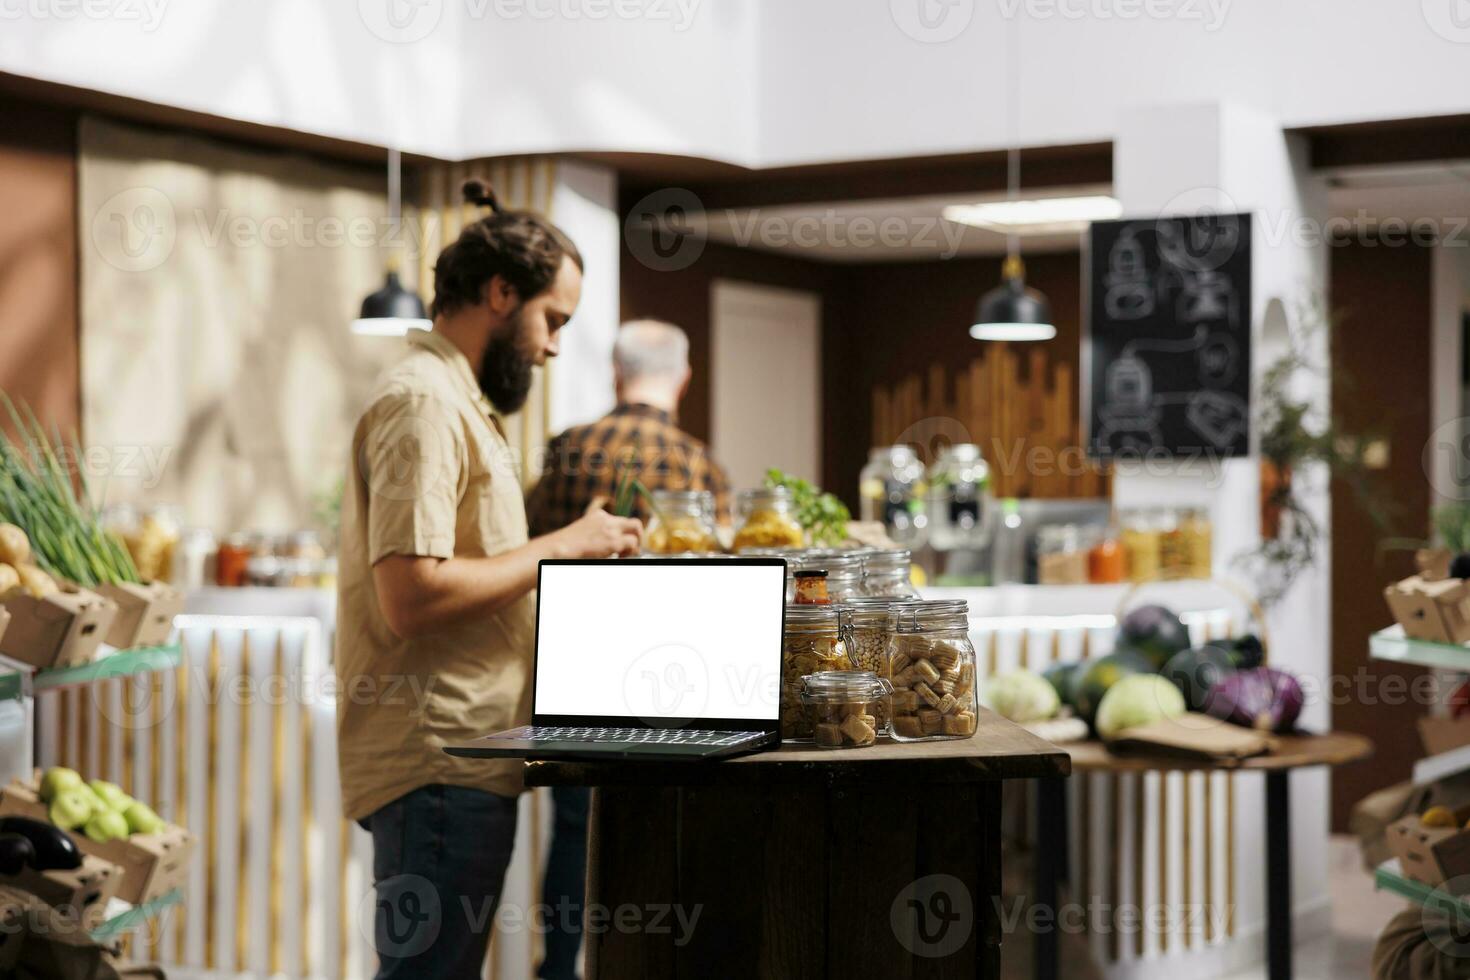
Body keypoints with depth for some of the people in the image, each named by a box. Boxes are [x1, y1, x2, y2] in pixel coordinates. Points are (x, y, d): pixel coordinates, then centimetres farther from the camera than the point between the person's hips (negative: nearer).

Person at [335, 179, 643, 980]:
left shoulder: (454, 401, 20)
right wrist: (559, 547, -14)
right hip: (437, 766, -11)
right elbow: (412, 596, -23)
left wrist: (567, 555, 13)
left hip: (460, 762, 11)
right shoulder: (423, 403, -13)